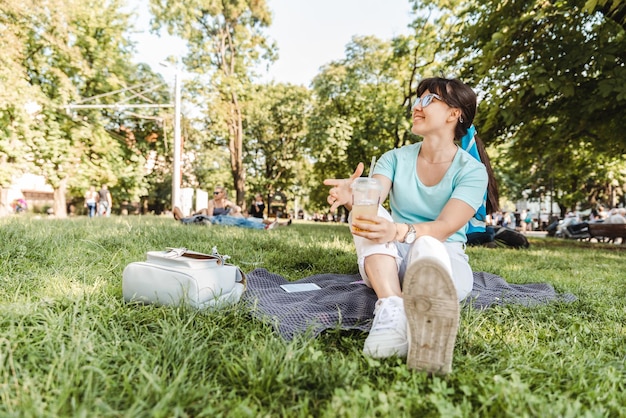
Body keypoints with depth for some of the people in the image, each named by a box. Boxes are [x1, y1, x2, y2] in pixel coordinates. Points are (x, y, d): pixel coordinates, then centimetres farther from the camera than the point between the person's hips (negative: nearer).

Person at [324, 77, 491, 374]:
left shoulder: (472, 171, -5)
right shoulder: (395, 158, 5)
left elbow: (444, 228, -21)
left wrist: (398, 232, -42)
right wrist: (352, 197, -39)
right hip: (389, 263, 3)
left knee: (426, 246, -37)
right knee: (370, 213, -26)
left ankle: (428, 322, -69)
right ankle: (392, 309, -47)